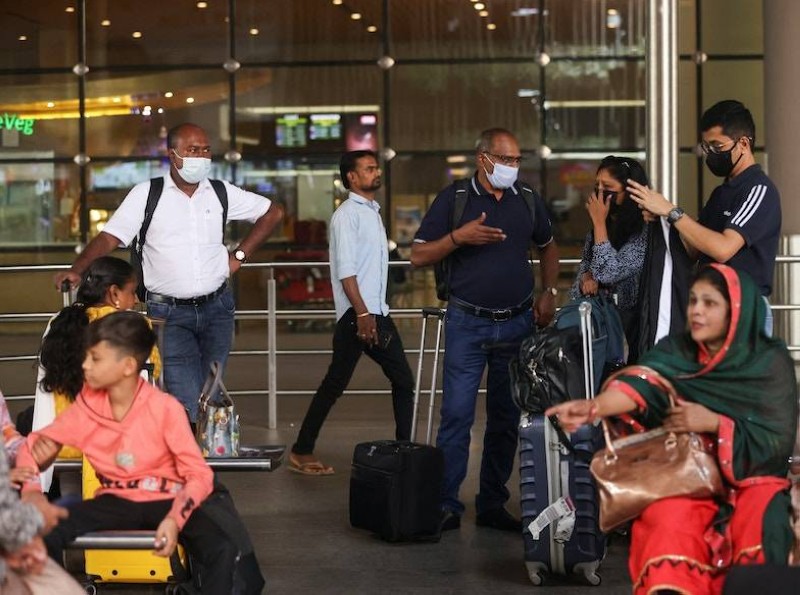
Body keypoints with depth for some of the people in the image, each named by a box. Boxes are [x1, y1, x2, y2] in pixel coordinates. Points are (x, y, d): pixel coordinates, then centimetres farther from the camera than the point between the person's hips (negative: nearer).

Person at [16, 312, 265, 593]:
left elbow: (199, 475, -15)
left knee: (224, 552, -32)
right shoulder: (87, 405, -3)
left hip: (165, 500, -3)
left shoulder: (165, 408, -15)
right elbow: (35, 443, 9)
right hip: (115, 502, 3)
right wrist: (30, 489, -12)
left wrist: (175, 519, -34)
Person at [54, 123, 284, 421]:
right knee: (187, 402, -14)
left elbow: (272, 213, 17)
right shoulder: (146, 194, -3)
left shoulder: (221, 193, 6)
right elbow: (109, 237, -9)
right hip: (169, 312, -3)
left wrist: (239, 255, 9)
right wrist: (77, 269, -25)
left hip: (216, 307, 4)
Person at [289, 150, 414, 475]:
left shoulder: (373, 212, 18)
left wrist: (375, 314, 18)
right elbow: (345, 270, -16)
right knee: (335, 384, -5)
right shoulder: (347, 214, -9)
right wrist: (363, 314, -21)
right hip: (356, 314, -9)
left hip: (378, 312, 9)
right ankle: (301, 452, 3)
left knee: (402, 380, 7)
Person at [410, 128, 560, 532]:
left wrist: (549, 292, 10)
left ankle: (493, 505, 17)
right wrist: (459, 236, -18)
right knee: (456, 414, -7)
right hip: (467, 323, -4)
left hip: (518, 323, 4)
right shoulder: (454, 199, -3)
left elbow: (548, 247, 24)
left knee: (507, 418, 8)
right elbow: (418, 256, -4)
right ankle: (446, 506, -1)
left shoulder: (528, 200, 8)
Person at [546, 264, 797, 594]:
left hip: (753, 476, -1)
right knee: (669, 524, -30)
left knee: (762, 529, -32)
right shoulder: (675, 352, 1)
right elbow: (639, 384, -19)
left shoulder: (771, 363, -4)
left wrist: (714, 423, -19)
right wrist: (594, 406, -39)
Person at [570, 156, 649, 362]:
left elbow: (609, 273, -23)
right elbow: (585, 263, 20)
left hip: (628, 324, -6)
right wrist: (586, 277, -4)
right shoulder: (599, 227, 7)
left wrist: (599, 222, -18)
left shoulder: (645, 231, -17)